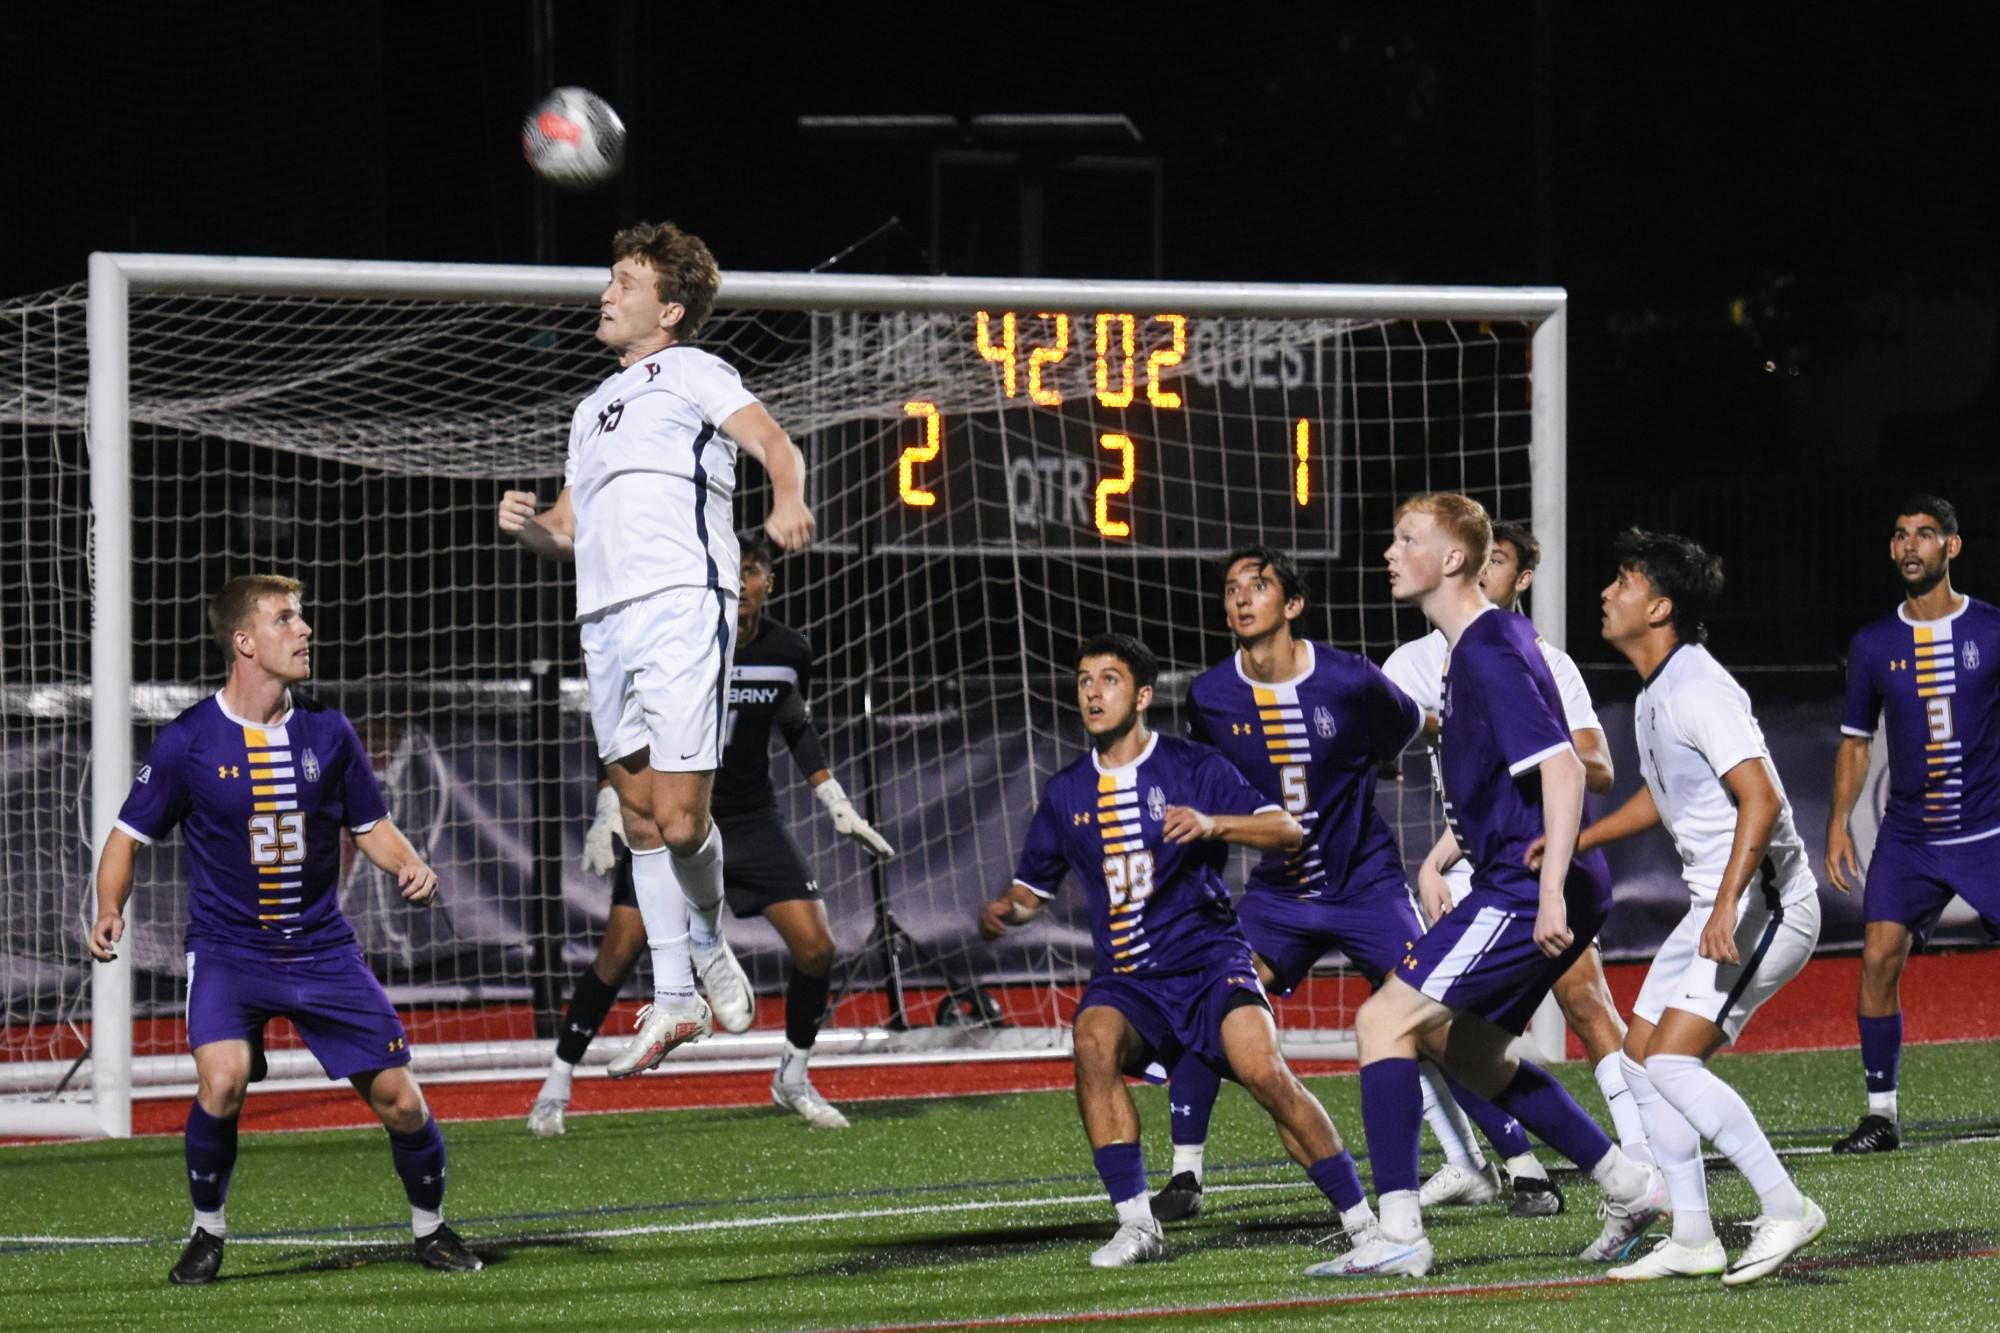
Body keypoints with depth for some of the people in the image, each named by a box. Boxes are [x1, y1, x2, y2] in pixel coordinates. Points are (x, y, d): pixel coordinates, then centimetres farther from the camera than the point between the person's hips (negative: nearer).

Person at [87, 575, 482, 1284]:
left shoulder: (327, 732, 1)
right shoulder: (188, 741, -8)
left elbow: (371, 825, 13)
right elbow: (129, 835, 1)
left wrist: (411, 866, -8)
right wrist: (109, 910, -16)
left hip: (321, 946, 3)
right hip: (227, 948, -3)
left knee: (399, 1098, -2)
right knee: (222, 1081, -27)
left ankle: (430, 1227, 24)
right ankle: (207, 1231, -2)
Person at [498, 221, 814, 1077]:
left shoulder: (693, 374, 6)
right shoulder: (594, 408, 28)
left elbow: (774, 444, -10)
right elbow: (568, 529, 30)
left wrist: (788, 500, -32)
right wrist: (527, 526, 6)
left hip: (680, 602, -7)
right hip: (605, 619, 7)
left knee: (680, 820, -12)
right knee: (641, 819, 5)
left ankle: (708, 944, 14)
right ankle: (673, 999, 9)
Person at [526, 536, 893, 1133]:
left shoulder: (790, 653, -3)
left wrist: (837, 805, 12)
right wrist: (610, 811, -16)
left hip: (752, 820, 3)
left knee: (816, 948, -6)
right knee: (621, 948, -14)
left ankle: (793, 1079, 16)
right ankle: (556, 1086, -1)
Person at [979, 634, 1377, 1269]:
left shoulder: (1193, 768, 0)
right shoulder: (1066, 793, 13)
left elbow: (1287, 830, -8)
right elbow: (1034, 886, 23)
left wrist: (1213, 824, -25)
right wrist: (1003, 911, 0)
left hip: (1208, 960, -3)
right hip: (1127, 981, 3)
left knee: (1262, 1069, -26)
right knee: (1094, 1041, -30)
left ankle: (1358, 1215, -13)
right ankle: (1137, 1224, -27)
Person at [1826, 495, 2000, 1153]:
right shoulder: (1874, 645, 6)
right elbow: (1855, 741, 14)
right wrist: (1838, 821, 4)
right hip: (1908, 837, 2)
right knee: (1879, 958, -11)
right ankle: (1881, 1112, -2)